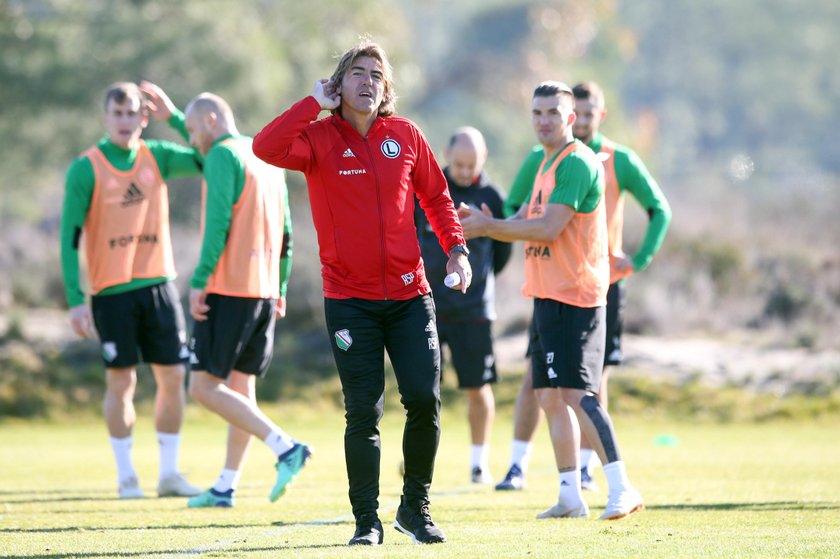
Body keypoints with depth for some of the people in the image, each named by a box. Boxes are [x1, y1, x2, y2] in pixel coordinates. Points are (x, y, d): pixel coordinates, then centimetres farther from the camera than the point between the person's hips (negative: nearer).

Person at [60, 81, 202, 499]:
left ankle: (169, 473, 13)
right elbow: (69, 236, -6)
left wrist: (175, 118, -8)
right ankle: (126, 476, 8)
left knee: (173, 378, 3)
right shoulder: (86, 170, -5)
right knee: (121, 381, -2)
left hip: (159, 284, 4)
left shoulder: (157, 157, 7)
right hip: (112, 290, -4)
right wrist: (75, 300, -13)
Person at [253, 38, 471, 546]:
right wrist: (313, 104, -16)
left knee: (425, 400, -4)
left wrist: (456, 246, 4)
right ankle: (367, 521, 9)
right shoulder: (320, 137, -3)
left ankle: (416, 508, 16)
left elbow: (436, 195, 17)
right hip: (350, 299, -2)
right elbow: (267, 148, -22)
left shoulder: (406, 135, 6)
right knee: (364, 413, -3)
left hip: (409, 294, 2)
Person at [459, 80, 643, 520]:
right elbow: (525, 225, 21)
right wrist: (483, 225, 3)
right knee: (550, 396, 10)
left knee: (576, 393, -16)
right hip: (549, 297, 10)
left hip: (574, 297, -10)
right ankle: (570, 497, 14)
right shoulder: (547, 164, 18)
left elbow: (548, 229, -20)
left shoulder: (577, 163, -13)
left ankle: (622, 489, -17)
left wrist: (488, 226, -14)